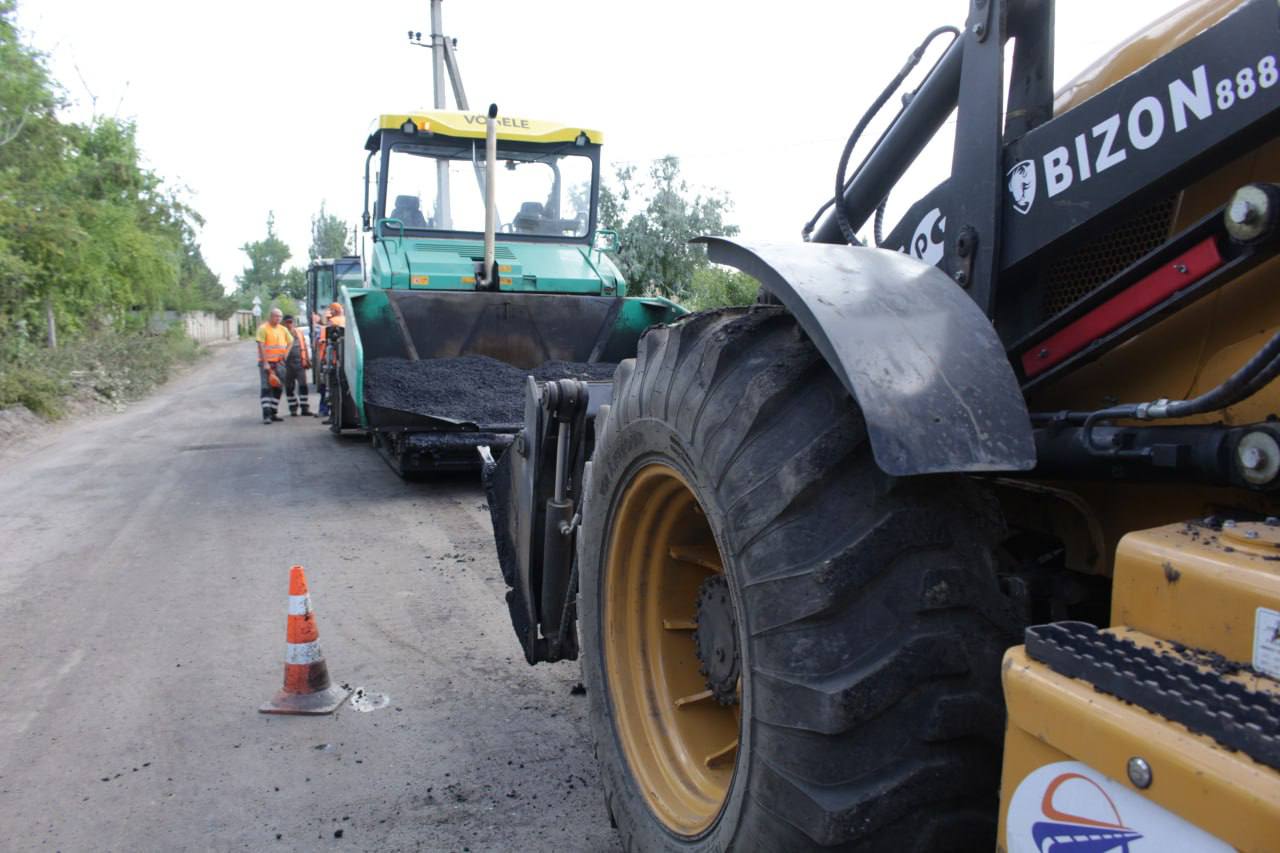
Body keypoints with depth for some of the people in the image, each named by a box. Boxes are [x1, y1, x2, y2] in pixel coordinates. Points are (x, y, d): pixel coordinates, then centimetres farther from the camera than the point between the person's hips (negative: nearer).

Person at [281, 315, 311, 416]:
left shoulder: (299, 331, 11)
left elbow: (304, 347, 15)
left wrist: (307, 360, 11)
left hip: (299, 362, 1)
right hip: (287, 363, -1)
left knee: (303, 385, -5)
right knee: (289, 387, 3)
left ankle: (305, 408, -3)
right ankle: (293, 409, 11)